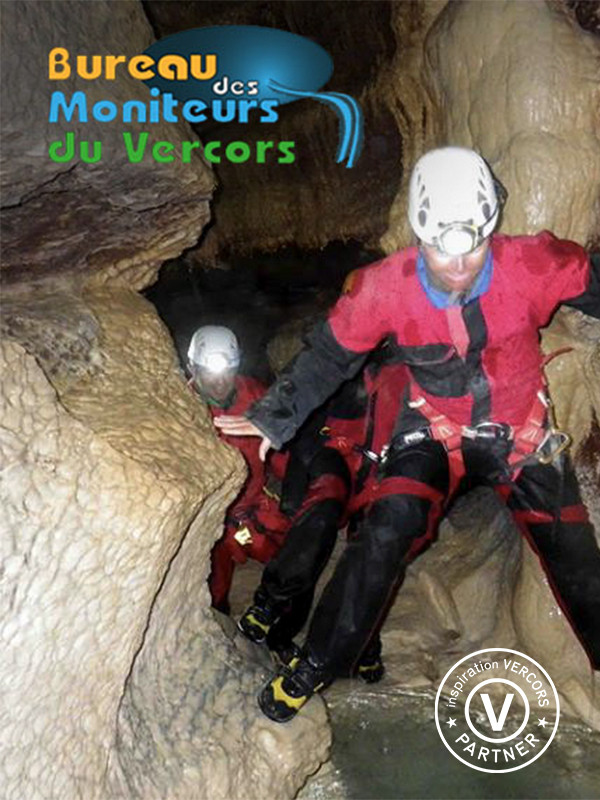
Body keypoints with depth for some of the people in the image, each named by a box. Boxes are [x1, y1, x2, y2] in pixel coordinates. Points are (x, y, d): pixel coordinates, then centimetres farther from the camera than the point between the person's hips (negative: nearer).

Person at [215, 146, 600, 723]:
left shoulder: (532, 266, -23)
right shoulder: (387, 287, -21)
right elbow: (330, 354, -7)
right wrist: (275, 418, -4)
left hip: (522, 435, 1)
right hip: (433, 431, -1)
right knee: (384, 534, -19)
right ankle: (315, 665, -1)